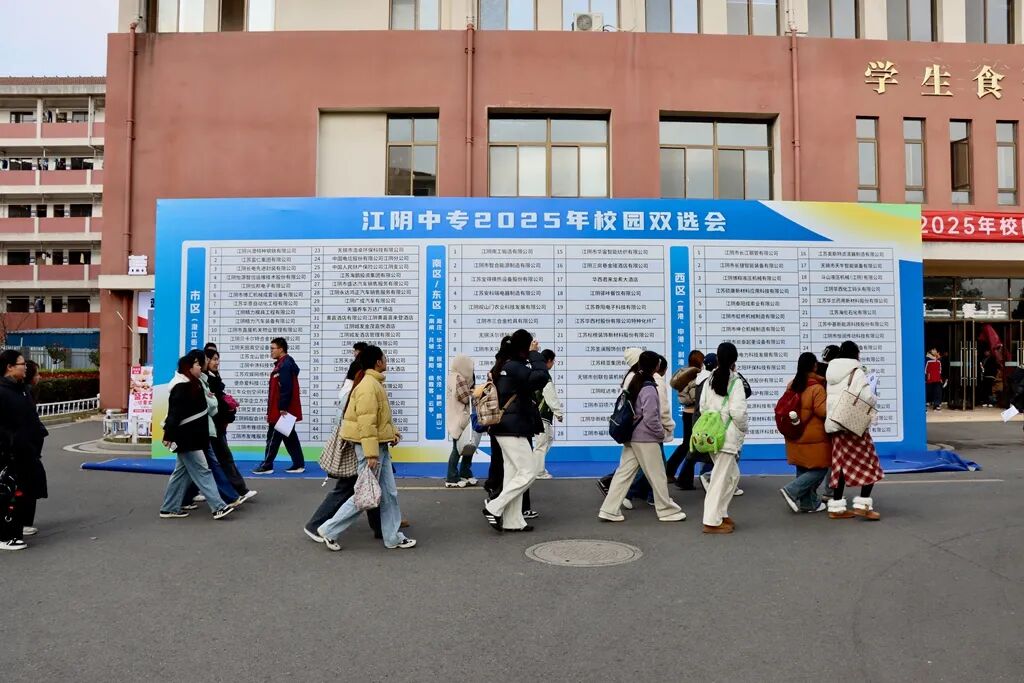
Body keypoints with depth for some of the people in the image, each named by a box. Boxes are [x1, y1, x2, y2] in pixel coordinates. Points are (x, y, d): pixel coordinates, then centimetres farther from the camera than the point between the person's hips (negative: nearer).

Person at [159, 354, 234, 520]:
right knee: (202, 471, -9)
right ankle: (219, 507, -8)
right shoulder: (181, 388, -18)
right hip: (186, 437, -10)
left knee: (182, 472, 13)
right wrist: (169, 435, -27)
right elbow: (174, 412, -24)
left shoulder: (192, 384, 14)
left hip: (193, 436, 10)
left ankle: (169, 508, 20)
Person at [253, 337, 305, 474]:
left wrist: (283, 408, -22)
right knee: (290, 437, 11)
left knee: (273, 438, -2)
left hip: (282, 411, -10)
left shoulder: (285, 365, -16)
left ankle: (267, 466, 5)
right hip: (283, 409, 10)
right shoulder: (284, 364, 16)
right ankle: (299, 464, 14)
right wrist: (271, 411, 20)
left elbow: (286, 389, -22)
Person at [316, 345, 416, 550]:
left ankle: (393, 537, 20)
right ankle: (329, 530, 8)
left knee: (389, 493, 12)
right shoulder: (368, 386, -20)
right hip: (371, 448, -10)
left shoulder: (375, 383, 13)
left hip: (380, 447, 10)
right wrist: (371, 453, -26)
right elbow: (366, 423, -24)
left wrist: (392, 432, 9)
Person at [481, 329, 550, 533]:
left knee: (513, 473, 11)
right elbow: (542, 378, -29)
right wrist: (535, 354, -18)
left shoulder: (504, 366, 14)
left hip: (507, 428, 10)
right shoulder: (514, 367, -17)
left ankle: (512, 521, 15)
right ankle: (494, 507, -3)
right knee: (529, 471, -6)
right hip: (512, 429, -10)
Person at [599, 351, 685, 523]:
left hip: (631, 437, 8)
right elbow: (650, 418, -21)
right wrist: (661, 433, -5)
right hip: (646, 439, -8)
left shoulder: (633, 384, 8)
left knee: (624, 473, 7)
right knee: (657, 476, 5)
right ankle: (668, 511, 18)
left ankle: (610, 510, 6)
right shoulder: (649, 389, -18)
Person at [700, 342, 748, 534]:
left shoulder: (710, 379, 5)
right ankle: (712, 521, 2)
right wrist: (743, 429, 0)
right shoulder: (735, 381, -12)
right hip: (728, 436, -7)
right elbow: (737, 411, -17)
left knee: (732, 475, 19)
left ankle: (721, 514, 22)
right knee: (721, 478, -1)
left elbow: (703, 407, 7)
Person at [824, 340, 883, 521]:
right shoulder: (856, 372, -10)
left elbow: (830, 398, 10)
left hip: (835, 425, 7)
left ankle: (836, 507, 13)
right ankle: (862, 505, -1)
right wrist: (874, 398, 4)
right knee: (869, 464, 5)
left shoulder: (831, 372, 11)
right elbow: (868, 398, -16)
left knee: (841, 465, 12)